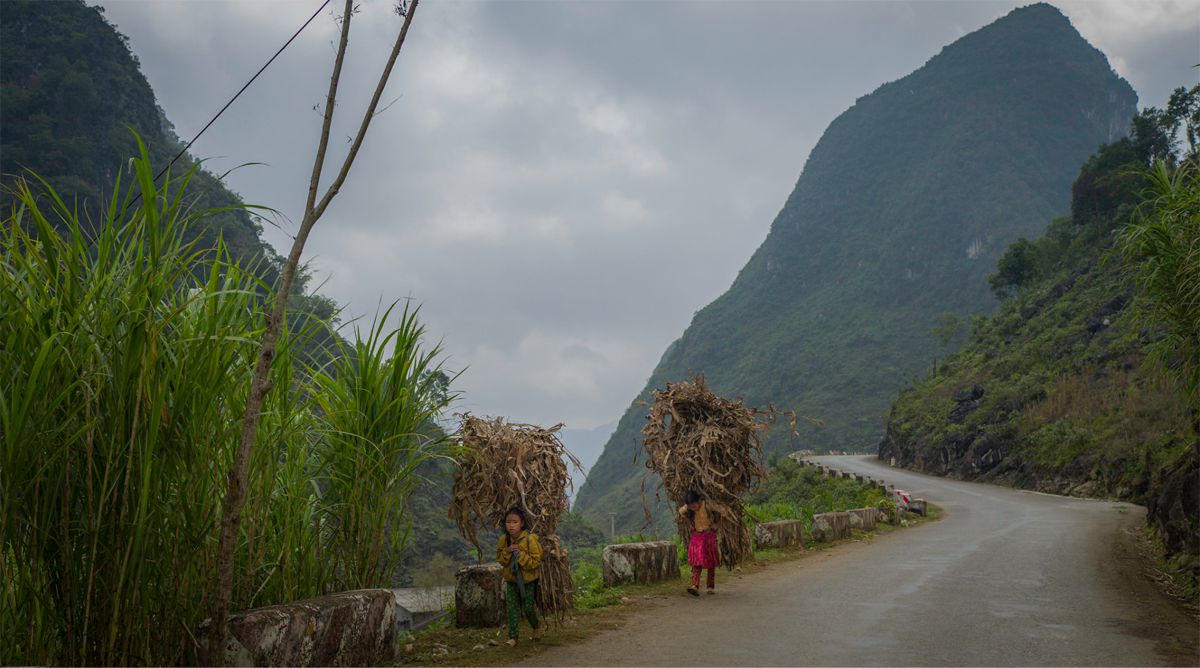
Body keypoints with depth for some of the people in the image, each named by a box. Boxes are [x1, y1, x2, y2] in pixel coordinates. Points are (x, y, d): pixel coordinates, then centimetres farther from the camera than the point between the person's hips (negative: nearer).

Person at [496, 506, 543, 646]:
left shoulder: (530, 539, -20)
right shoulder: (503, 539, -4)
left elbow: (536, 562, -18)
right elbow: (500, 560, 1)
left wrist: (520, 555, -28)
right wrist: (507, 552, -19)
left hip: (528, 580, -4)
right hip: (511, 579, 4)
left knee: (528, 608, 2)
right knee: (512, 608, -2)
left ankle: (537, 627, 31)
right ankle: (512, 637, 3)